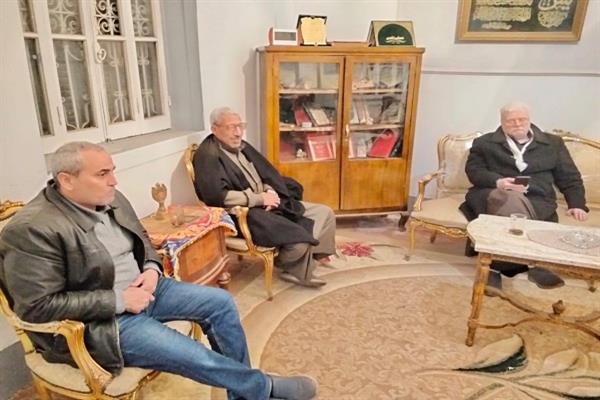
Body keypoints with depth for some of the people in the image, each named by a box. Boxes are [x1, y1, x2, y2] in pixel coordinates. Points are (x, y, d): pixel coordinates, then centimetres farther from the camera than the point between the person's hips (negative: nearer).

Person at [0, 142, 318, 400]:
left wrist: (152, 268, -7)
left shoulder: (111, 199, 1)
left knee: (220, 302, 0)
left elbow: (141, 239, 15)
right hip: (97, 320, -7)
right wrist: (119, 299, -23)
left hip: (140, 289, 8)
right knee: (196, 356, -18)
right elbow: (38, 306, -22)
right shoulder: (32, 229, -22)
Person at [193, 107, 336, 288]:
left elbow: (268, 173, 17)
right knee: (298, 241, -27)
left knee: (325, 213, 3)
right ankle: (297, 269, 8)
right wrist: (260, 198, -19)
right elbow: (217, 196, -26)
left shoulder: (242, 146, 14)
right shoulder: (207, 155, -13)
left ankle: (299, 267, 3)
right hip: (244, 213, -9)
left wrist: (271, 192, -7)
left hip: (270, 203, 10)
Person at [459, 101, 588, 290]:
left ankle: (498, 265, -36)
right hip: (495, 195, -2)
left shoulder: (553, 143, 22)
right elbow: (473, 170, 6)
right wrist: (498, 182, -14)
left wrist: (577, 204, 3)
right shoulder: (484, 143, 18)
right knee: (510, 198, -37)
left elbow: (570, 177, 20)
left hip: (537, 202, 2)